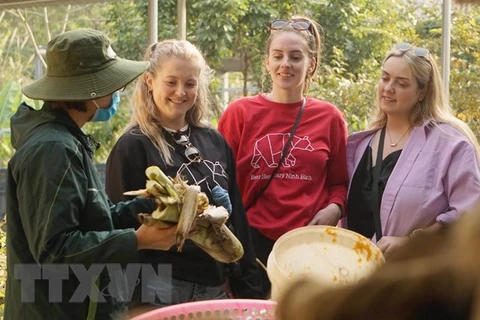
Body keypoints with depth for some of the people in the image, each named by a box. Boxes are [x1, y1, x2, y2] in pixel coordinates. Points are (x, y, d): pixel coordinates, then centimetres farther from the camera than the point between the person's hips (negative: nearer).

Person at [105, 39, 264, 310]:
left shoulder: (215, 142, 7)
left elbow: (236, 215, 10)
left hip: (215, 287, 5)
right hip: (160, 290, -5)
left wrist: (248, 288, 9)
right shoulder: (133, 147, -8)